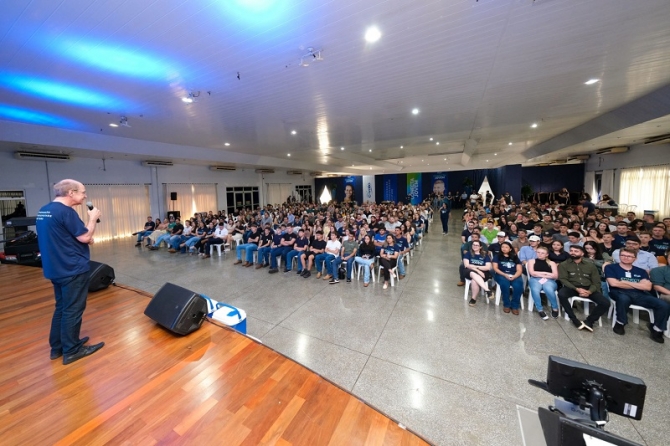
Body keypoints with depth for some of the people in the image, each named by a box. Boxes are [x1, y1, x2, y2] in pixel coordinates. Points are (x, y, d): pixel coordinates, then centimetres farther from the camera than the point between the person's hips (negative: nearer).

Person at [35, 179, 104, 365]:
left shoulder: (43, 211, 10)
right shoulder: (66, 211, -20)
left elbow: (59, 238, 17)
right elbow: (85, 237, -18)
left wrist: (83, 240, 9)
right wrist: (93, 218, -6)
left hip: (55, 268, 9)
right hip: (73, 269, -9)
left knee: (61, 307, 19)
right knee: (72, 310, 2)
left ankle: (57, 346, 29)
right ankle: (71, 351, 13)